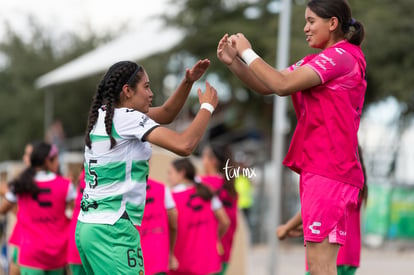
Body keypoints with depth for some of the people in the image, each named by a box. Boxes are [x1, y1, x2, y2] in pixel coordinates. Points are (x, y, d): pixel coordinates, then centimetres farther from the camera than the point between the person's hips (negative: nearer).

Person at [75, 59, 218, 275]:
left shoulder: (104, 114, 14)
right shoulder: (128, 118, -11)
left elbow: (165, 114, 24)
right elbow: (184, 145, -20)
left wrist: (188, 82, 12)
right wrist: (207, 106, -7)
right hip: (112, 231, -9)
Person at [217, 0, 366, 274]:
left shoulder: (341, 56, -10)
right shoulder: (317, 62, 20)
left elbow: (282, 85, -16)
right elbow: (266, 86, 17)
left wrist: (248, 53, -6)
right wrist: (233, 61, 3)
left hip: (329, 170, -10)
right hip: (318, 168, 10)